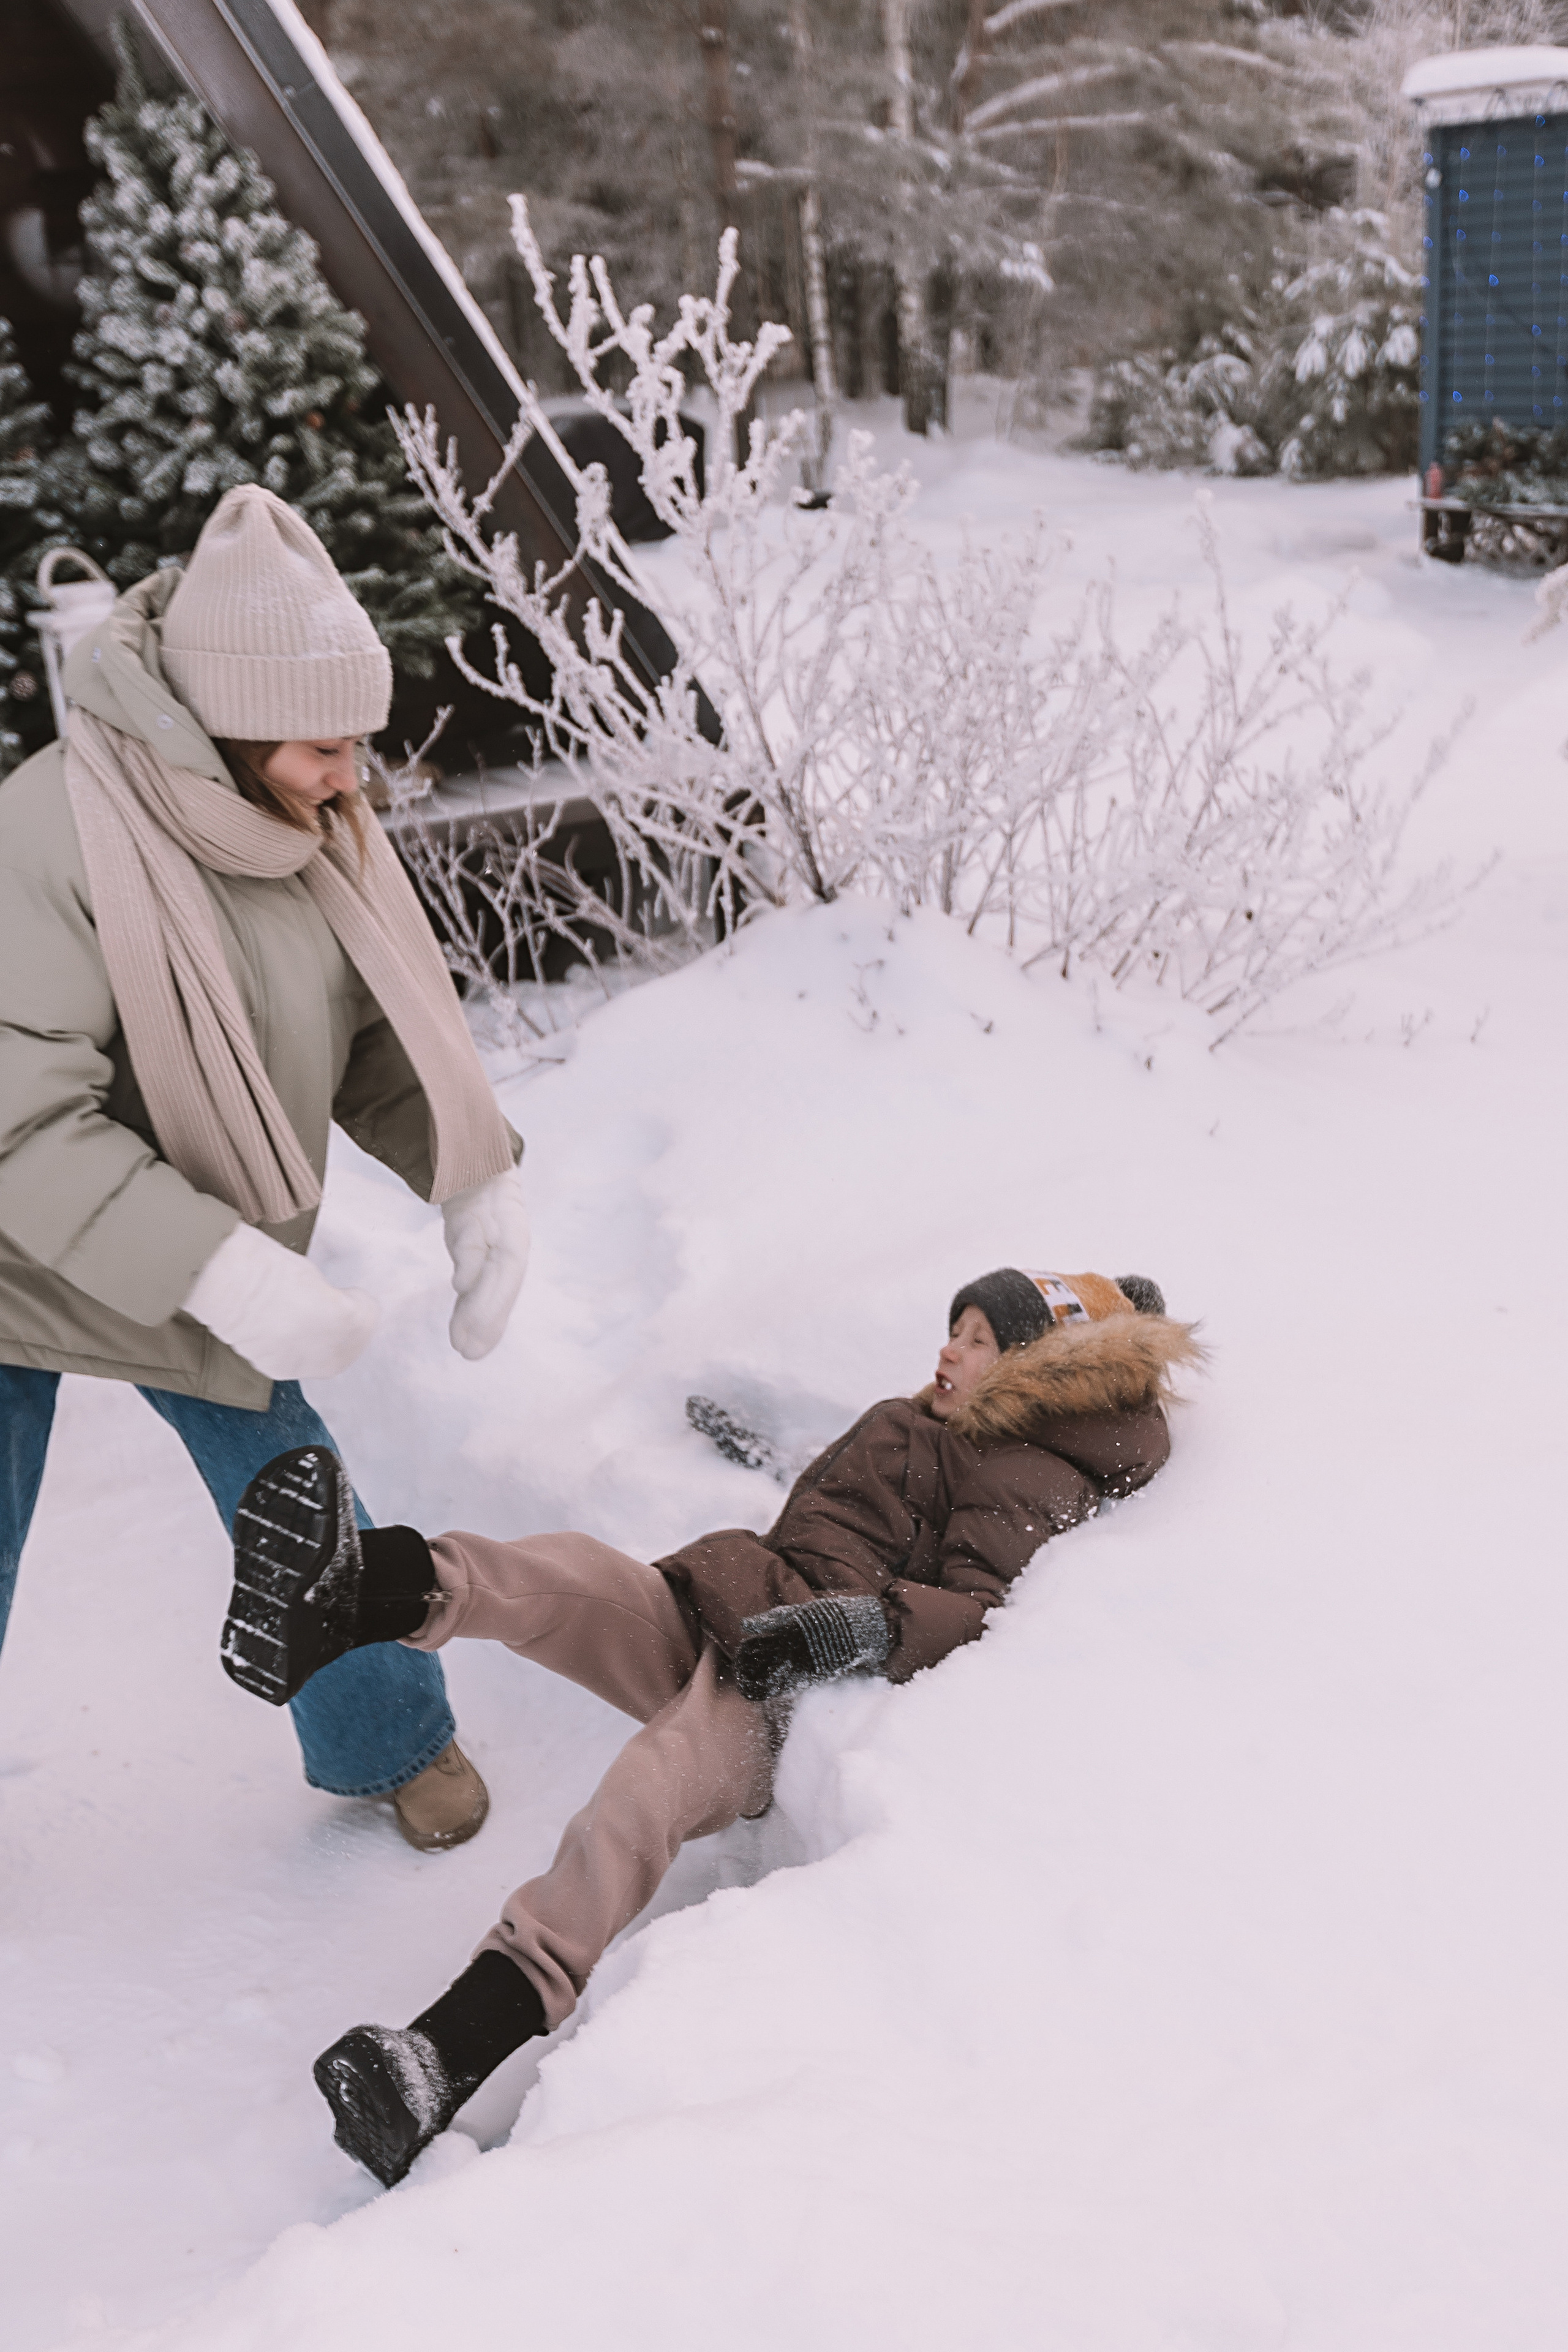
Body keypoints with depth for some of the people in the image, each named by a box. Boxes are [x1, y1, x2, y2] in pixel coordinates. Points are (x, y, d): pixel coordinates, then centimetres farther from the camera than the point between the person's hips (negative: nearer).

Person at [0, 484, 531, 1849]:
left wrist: (478, 1180, -13)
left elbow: (388, 1033, 3)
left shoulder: (314, 829, -7)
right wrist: (222, 1275, -40)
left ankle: (393, 1742, 36)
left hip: (211, 1269, 5)